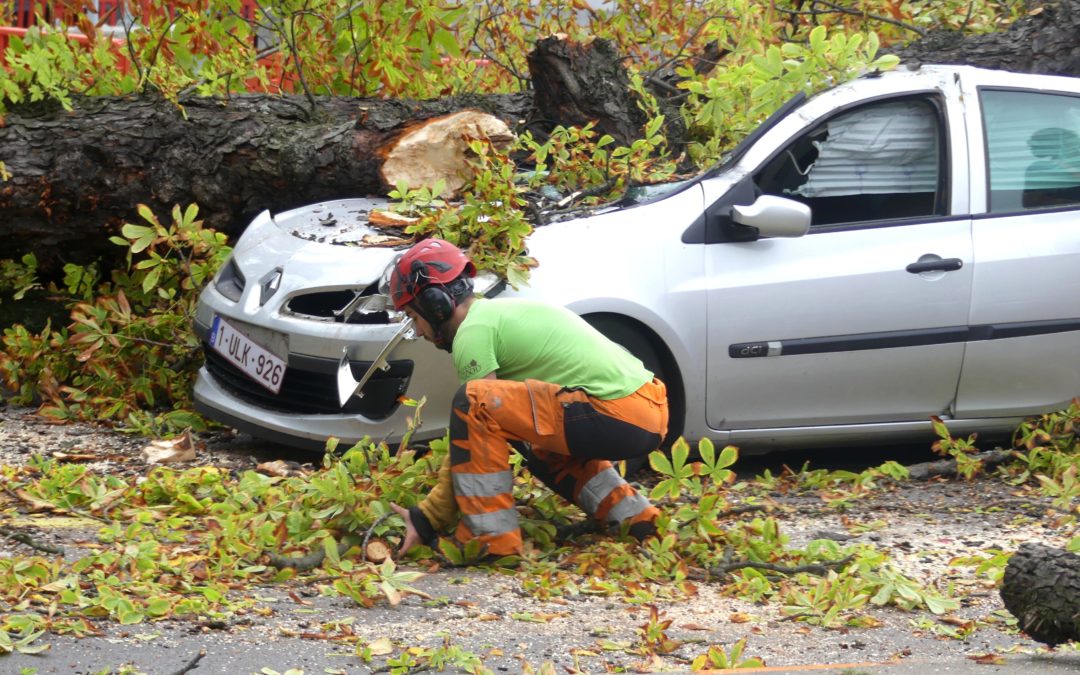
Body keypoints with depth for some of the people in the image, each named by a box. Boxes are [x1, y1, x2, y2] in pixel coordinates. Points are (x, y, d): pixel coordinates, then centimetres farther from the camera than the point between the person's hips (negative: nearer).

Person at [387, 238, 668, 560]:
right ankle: (635, 517, 22)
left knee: (474, 404, -15)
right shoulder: (500, 310, 24)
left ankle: (491, 539, -11)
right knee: (540, 448, 36)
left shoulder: (473, 332, -5)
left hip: (617, 417, -10)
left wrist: (427, 519, 1)